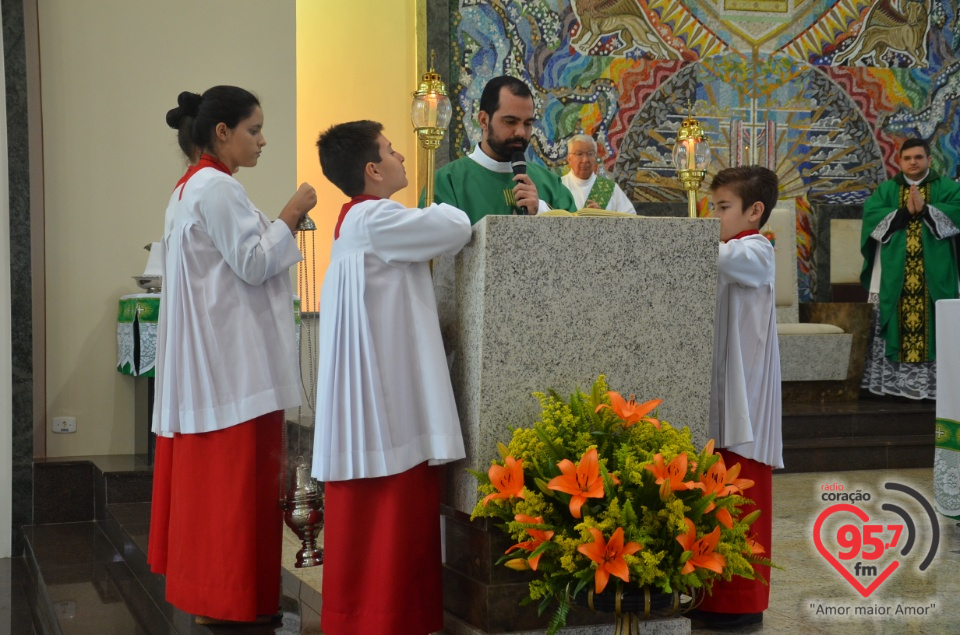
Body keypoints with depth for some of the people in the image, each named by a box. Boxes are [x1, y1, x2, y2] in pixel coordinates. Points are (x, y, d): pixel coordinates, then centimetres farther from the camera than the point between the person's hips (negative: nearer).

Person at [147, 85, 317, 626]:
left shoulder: (193, 187, 17)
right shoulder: (218, 187, -15)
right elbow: (253, 265, -17)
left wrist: (282, 224, 13)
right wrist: (291, 215, -9)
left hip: (208, 355, 11)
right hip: (234, 358, -11)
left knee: (209, 471, 13)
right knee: (236, 473, -5)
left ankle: (202, 581, 21)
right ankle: (229, 596, 1)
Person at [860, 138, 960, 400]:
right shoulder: (886, 189, 13)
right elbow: (871, 215, -3)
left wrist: (925, 210, -16)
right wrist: (905, 212, -12)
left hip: (933, 275, -1)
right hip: (895, 275, 1)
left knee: (936, 328, -3)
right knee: (895, 325, 0)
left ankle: (936, 383, 1)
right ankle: (892, 381, 3)